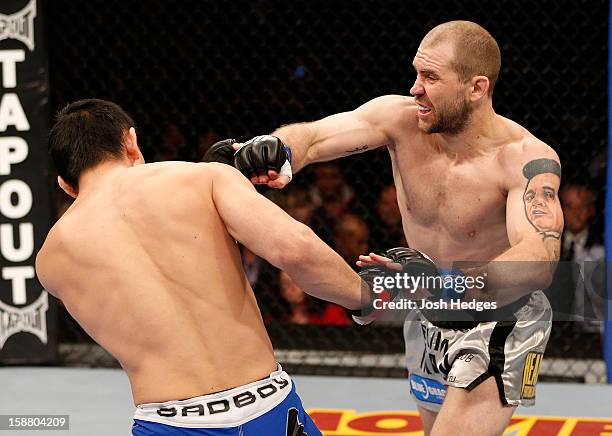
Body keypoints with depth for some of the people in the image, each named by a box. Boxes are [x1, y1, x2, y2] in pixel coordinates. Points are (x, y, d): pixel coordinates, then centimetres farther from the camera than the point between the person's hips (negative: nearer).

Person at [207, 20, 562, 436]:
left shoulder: (527, 159, -29)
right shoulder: (400, 117, -15)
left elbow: (539, 258, -45)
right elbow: (311, 136, -24)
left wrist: (449, 284, -63)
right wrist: (277, 150, -50)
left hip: (502, 327, -6)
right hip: (428, 323, 6)